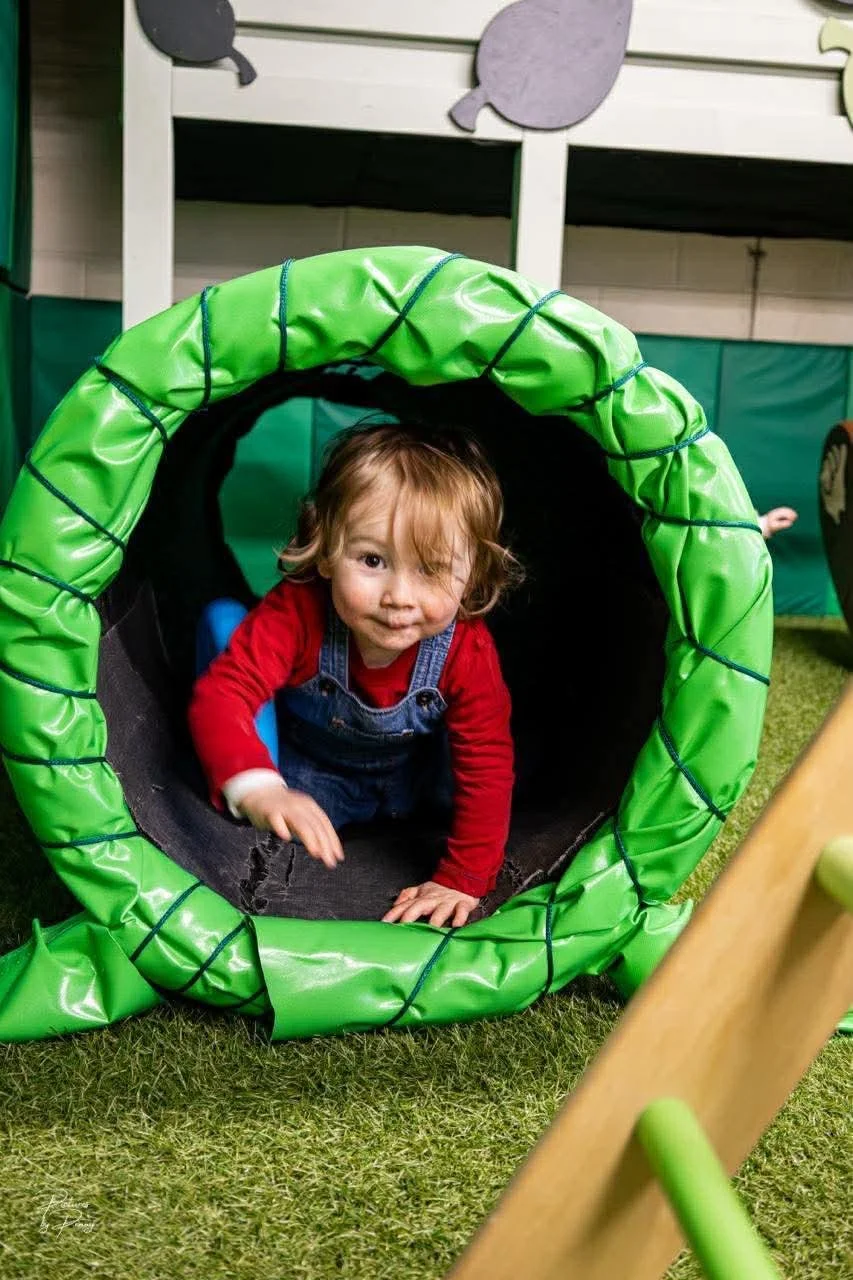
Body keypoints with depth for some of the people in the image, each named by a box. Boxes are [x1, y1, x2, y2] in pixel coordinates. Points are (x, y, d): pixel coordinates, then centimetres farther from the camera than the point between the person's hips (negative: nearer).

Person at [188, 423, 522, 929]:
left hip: (412, 776, 1)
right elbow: (220, 693, -44)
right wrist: (259, 788, -64)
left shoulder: (468, 649, -32)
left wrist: (463, 881, -23)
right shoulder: (297, 613, -38)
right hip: (309, 771, -1)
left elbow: (487, 765, -24)